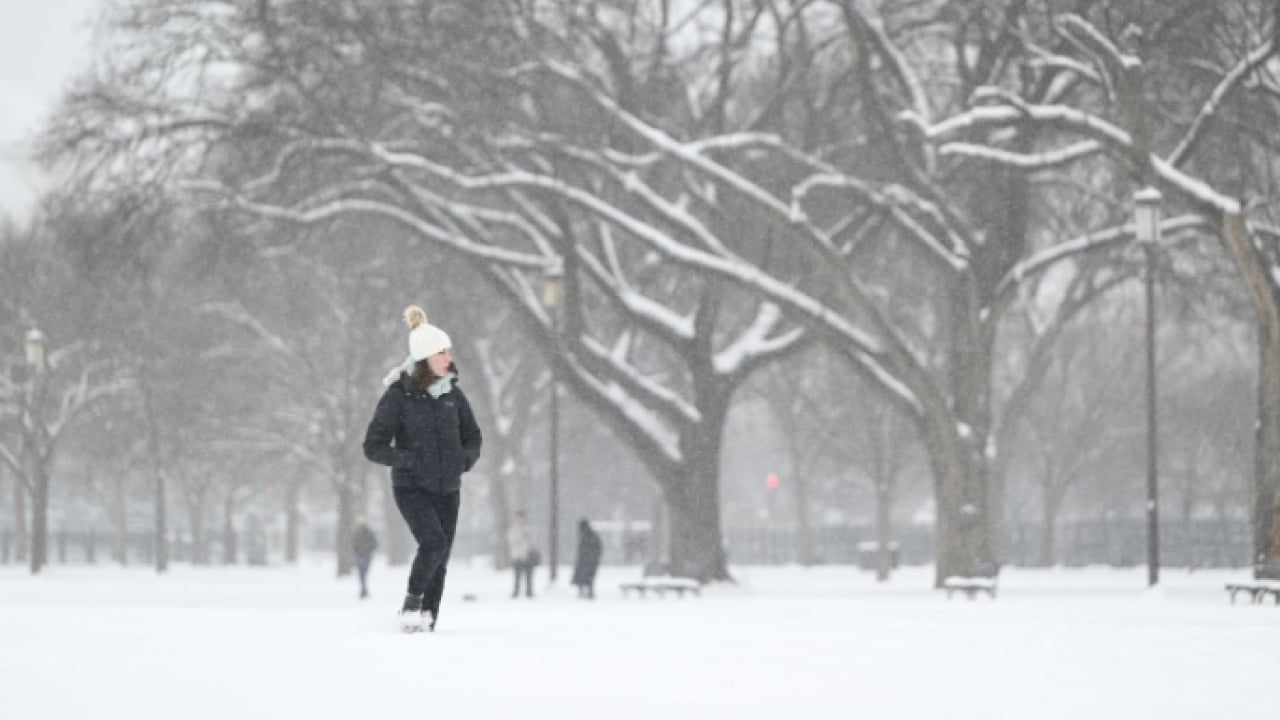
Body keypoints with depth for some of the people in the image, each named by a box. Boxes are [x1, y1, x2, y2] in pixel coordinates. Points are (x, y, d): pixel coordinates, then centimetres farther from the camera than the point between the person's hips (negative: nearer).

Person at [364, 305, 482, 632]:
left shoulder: (453, 394, 5)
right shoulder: (399, 395, -9)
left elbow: (473, 436, 18)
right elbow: (373, 446, -8)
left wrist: (466, 458, -2)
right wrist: (411, 460, -20)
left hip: (447, 489, 5)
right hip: (411, 488, -5)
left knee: (440, 560, 1)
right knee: (434, 543, -23)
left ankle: (427, 618, 11)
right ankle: (412, 602, -3)